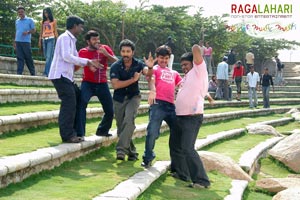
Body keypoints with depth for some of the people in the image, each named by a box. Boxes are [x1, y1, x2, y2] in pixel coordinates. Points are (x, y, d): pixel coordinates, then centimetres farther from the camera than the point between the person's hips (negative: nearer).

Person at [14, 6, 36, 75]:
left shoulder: (29, 20, 3)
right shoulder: (17, 21, 18)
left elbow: (34, 30, 1)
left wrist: (27, 32, -18)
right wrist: (15, 42, 17)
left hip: (26, 41, -4)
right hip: (18, 42, 4)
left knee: (28, 58, -2)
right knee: (19, 58, 0)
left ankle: (33, 73, 5)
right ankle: (19, 73, -2)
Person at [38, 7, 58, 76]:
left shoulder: (53, 21, 6)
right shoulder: (43, 21, 15)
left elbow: (55, 31, 6)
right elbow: (41, 32, 16)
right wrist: (40, 41, 10)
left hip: (50, 39, -5)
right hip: (44, 39, 5)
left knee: (49, 56, -13)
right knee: (46, 56, 4)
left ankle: (46, 72, -18)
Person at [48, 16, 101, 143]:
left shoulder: (71, 39, 21)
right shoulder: (65, 37, -9)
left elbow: (75, 57, 22)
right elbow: (66, 56, -21)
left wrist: (88, 64, 5)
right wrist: (87, 61, -19)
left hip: (66, 76, 10)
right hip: (60, 75, -10)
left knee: (76, 99, 12)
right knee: (69, 104, -12)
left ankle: (70, 132, 16)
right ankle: (67, 135, -8)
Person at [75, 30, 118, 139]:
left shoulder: (105, 48, -2)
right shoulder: (83, 52, -1)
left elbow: (116, 62, -11)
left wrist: (106, 54, -24)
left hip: (102, 84, 2)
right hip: (88, 83, -2)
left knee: (110, 110, 8)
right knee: (81, 104, -27)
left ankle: (102, 131, 35)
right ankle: (79, 133, -23)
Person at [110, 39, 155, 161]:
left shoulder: (138, 64, -10)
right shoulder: (115, 67, -12)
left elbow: (148, 74, -29)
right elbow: (115, 85, -22)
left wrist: (150, 67, -52)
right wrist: (133, 79, -26)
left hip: (133, 97, -1)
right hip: (119, 99, 1)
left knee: (129, 120, -26)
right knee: (121, 127, 5)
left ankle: (121, 150, -27)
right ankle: (132, 151, 23)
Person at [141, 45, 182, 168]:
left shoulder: (174, 73, 27)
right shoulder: (154, 69, 12)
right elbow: (151, 80, -7)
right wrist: (152, 91, -31)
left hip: (171, 105, 5)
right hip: (158, 104, -5)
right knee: (153, 132, -12)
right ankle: (147, 158, 2)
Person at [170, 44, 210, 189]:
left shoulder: (199, 70, -3)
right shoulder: (187, 77, 21)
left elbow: (196, 49, -13)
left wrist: (195, 49, 8)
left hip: (192, 117, -10)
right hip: (180, 116, 10)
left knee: (187, 149, -17)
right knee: (175, 144, 20)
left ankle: (201, 180, -13)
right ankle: (181, 172, 33)